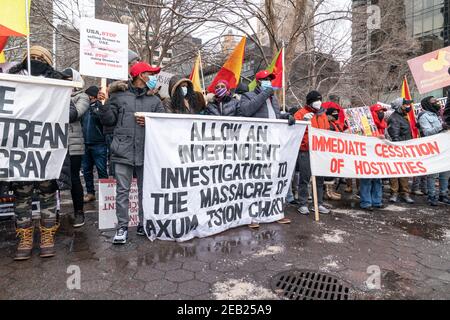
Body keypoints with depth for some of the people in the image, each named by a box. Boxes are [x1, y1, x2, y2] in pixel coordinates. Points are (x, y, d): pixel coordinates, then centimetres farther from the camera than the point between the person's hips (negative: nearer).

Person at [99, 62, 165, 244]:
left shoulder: (155, 101, 13)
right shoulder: (119, 96, 9)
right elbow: (109, 120, 6)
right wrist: (104, 104, -8)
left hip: (146, 152, 2)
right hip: (123, 152, -1)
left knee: (145, 191, 9)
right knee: (122, 191, 2)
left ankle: (144, 225, 22)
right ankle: (122, 227, 12)